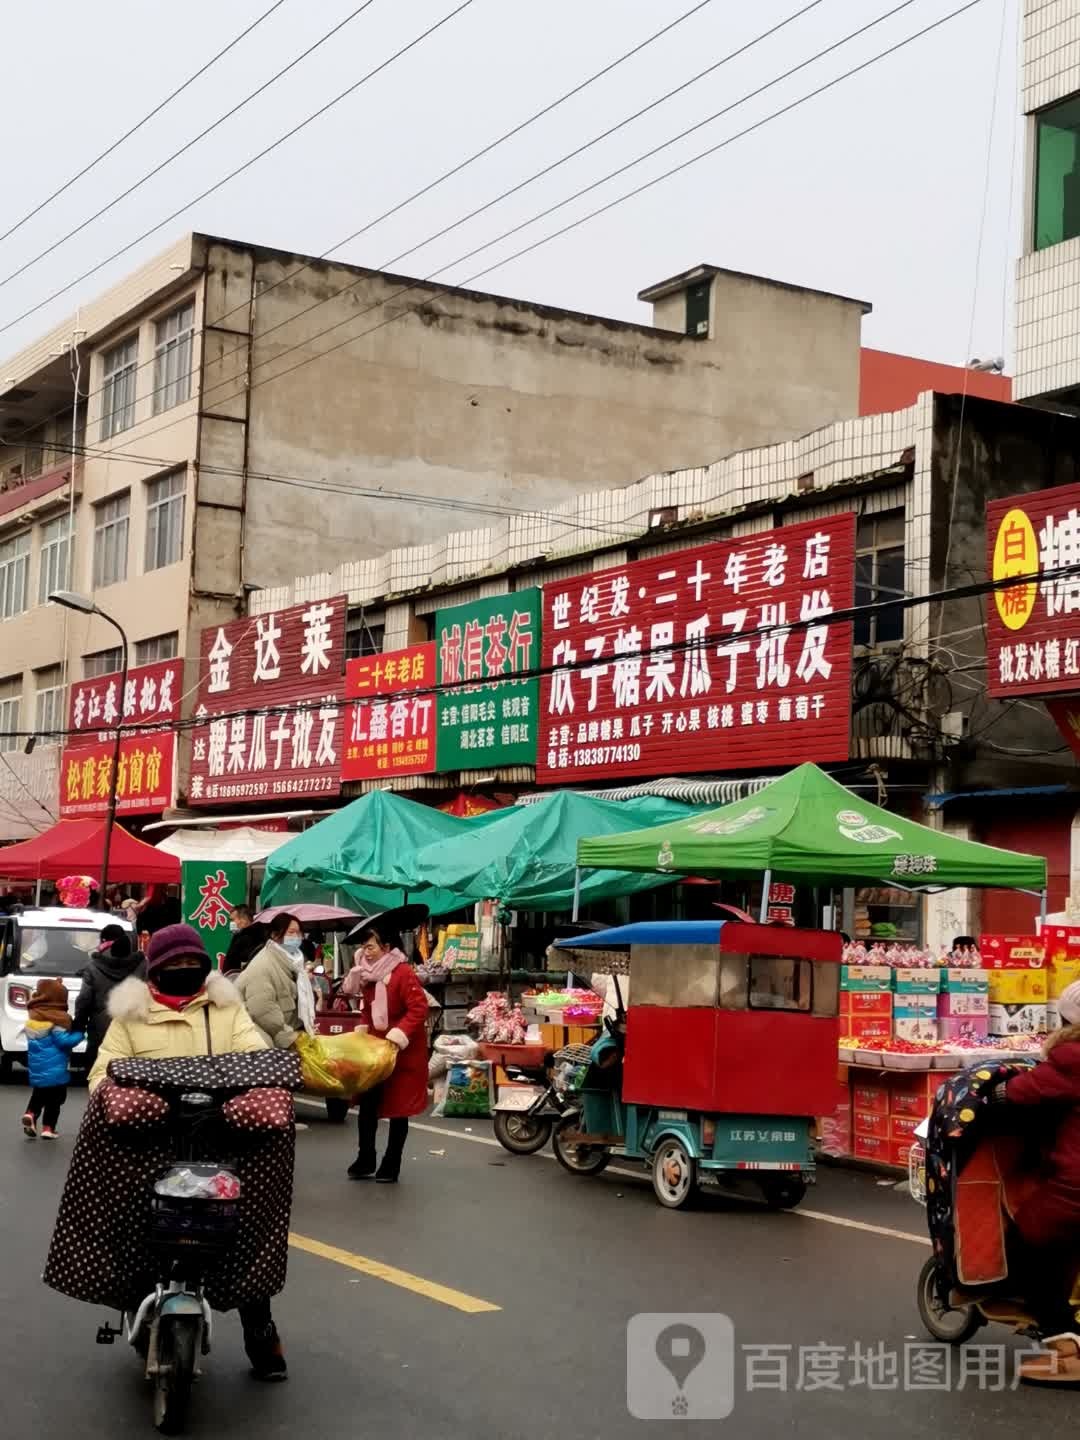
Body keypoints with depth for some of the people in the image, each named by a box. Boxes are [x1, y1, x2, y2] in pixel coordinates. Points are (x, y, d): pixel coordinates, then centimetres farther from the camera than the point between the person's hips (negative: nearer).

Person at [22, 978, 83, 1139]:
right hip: (54, 1070, -6)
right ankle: (48, 1128, 3)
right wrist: (79, 1034, -4)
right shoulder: (57, 1019, -17)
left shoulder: (33, 1018, 6)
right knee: (54, 1100, 5)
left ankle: (30, 1114, 2)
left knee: (39, 1095, 23)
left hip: (36, 1068, 6)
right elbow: (63, 1041, -18)